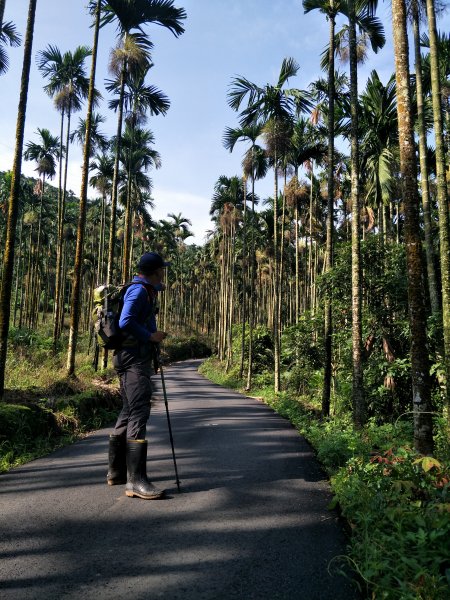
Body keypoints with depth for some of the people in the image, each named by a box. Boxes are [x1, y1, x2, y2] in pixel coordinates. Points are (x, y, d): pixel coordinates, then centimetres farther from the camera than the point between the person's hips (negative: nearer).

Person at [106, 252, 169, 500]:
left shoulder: (144, 290, 19)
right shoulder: (139, 290, -11)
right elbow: (125, 323, -23)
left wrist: (156, 288, 26)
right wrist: (151, 336, -15)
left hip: (134, 359, 11)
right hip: (134, 358, -11)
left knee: (128, 413, 15)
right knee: (139, 413, -15)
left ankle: (116, 471, 25)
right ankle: (136, 480, -16)